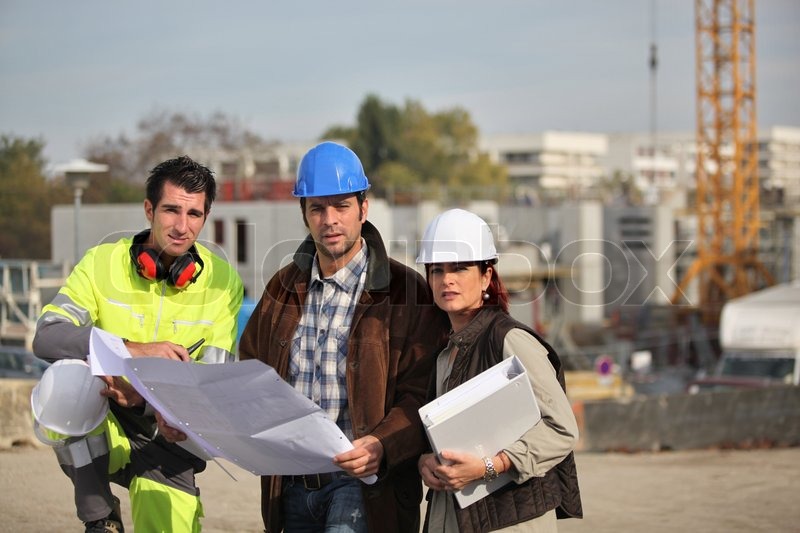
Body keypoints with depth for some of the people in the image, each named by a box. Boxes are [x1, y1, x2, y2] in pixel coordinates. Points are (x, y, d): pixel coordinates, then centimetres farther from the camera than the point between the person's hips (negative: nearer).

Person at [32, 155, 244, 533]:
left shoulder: (223, 281, -5)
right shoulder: (103, 262, -6)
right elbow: (46, 338, -18)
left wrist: (143, 398, -29)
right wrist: (132, 350, -33)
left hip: (164, 443, 1)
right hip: (95, 433, -1)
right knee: (65, 380, -32)